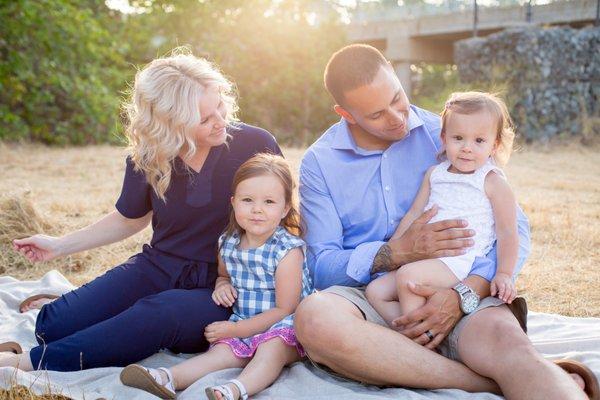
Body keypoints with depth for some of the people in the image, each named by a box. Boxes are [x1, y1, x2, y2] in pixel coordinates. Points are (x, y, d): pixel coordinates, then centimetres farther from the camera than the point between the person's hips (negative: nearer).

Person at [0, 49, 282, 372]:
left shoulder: (255, 145, -13)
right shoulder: (147, 159, -4)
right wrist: (60, 245, 14)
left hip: (217, 289, -3)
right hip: (157, 268, 3)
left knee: (161, 313, -37)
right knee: (54, 325, -15)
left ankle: (32, 363, -23)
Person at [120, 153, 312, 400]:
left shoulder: (288, 251, -18)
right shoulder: (227, 243, 2)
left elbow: (284, 310, -17)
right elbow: (223, 274, 26)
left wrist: (235, 329, -17)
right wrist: (222, 285, -2)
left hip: (283, 327, -6)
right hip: (241, 326, 6)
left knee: (272, 346, -35)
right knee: (221, 351, -19)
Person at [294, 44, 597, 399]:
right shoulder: (319, 163, 5)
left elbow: (515, 229, 0)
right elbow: (321, 267, 0)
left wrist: (464, 294, -18)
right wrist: (397, 252, -17)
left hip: (449, 294, -2)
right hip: (368, 297, 2)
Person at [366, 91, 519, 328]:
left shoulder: (493, 182, -2)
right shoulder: (434, 173, 16)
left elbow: (507, 233, -3)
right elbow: (414, 214, 21)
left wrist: (504, 274, -12)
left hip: (458, 261, -7)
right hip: (422, 259, 7)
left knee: (408, 275, -32)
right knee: (375, 291, -6)